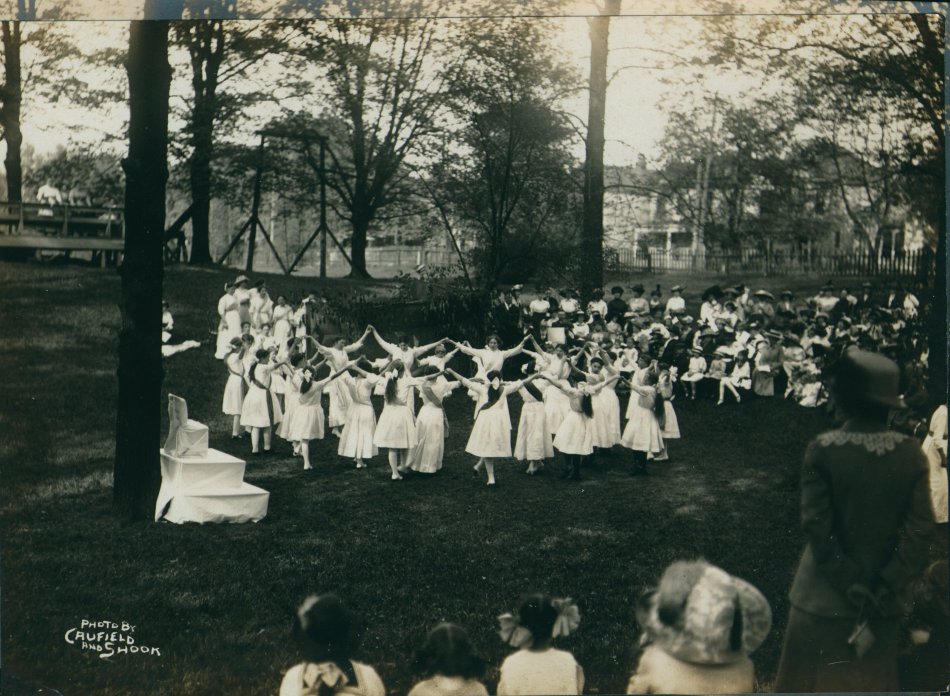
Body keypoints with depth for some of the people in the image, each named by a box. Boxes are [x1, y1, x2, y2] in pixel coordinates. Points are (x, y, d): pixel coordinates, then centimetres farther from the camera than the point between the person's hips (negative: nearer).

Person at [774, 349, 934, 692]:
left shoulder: (823, 450, -17)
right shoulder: (911, 454, -8)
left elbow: (817, 526, -18)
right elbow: (919, 530, -10)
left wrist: (850, 584, -10)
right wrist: (884, 590, -8)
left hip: (824, 601, -3)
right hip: (883, 604, 3)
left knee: (814, 678, 13)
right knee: (870, 679, 20)